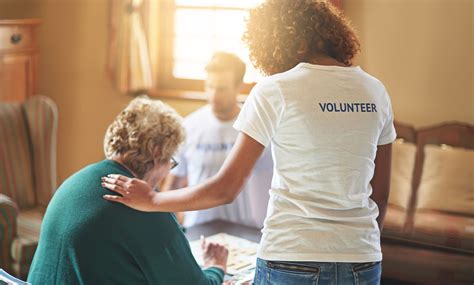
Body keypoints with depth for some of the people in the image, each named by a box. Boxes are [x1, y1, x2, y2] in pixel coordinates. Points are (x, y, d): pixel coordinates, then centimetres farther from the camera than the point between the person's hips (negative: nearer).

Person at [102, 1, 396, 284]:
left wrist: (150, 201, 5)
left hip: (291, 261, -4)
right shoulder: (376, 91, 5)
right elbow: (381, 193, 10)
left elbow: (225, 189, -8)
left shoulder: (273, 91, -9)